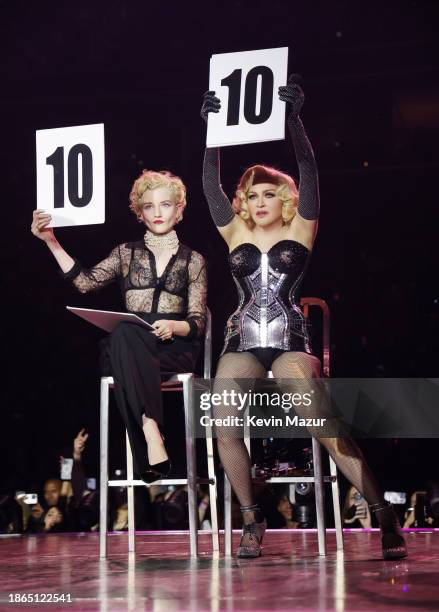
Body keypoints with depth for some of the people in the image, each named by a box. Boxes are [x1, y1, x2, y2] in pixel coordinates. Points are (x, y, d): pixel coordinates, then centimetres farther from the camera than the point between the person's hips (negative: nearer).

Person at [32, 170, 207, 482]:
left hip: (174, 349, -1)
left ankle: (148, 440, -45)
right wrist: (52, 242, -5)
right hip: (128, 349, 1)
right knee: (123, 333, -37)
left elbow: (198, 323, 6)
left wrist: (174, 326, -17)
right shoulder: (127, 253, 18)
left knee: (125, 336, -36)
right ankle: (151, 431, -49)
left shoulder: (193, 260, 13)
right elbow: (86, 282, 2)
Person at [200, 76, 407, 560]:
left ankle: (383, 514, -16)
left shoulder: (300, 230, 9)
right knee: (223, 427, -18)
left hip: (290, 342, -3)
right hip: (242, 343, 3)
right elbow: (211, 184, 10)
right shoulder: (236, 235, 15)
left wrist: (293, 118, -9)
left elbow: (309, 172, -1)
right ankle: (251, 519, -1)